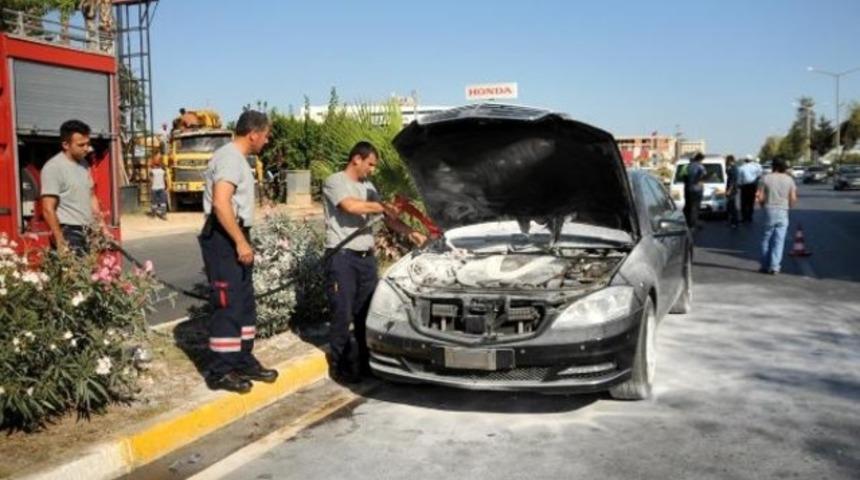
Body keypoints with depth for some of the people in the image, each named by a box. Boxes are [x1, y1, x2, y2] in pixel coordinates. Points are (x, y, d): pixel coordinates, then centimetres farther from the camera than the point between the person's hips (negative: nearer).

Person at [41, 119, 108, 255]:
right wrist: (60, 242, -18)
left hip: (88, 232, 7)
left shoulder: (83, 163, 11)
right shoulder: (53, 167, -12)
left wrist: (103, 227, 16)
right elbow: (48, 209, -15)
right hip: (69, 233, -7)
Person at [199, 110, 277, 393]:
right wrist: (240, 242, -24)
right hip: (224, 239, -11)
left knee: (244, 303, 14)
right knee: (227, 305, -6)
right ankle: (220, 372, 3)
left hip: (235, 237, 11)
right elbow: (221, 203, -25)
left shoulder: (238, 158, 17)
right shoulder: (230, 158, -15)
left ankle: (244, 362, 24)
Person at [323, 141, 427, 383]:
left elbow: (387, 217, 19)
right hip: (342, 257, -7)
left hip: (366, 257, 7)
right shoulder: (335, 181, -6)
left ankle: (367, 362, 21)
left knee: (367, 313, 10)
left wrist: (410, 232, 7)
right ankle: (341, 367, 9)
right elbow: (352, 206, -23)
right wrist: (384, 206, -12)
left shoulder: (368, 186, 18)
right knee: (343, 315, -2)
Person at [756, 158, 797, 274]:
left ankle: (765, 266, 12)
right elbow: (793, 198, -2)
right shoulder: (789, 179, 0)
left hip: (769, 211, 0)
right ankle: (774, 267, -1)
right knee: (779, 240, 3)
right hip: (783, 212, 0)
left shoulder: (766, 178, -3)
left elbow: (760, 196, -5)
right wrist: (789, 206, 18)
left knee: (766, 239, 9)